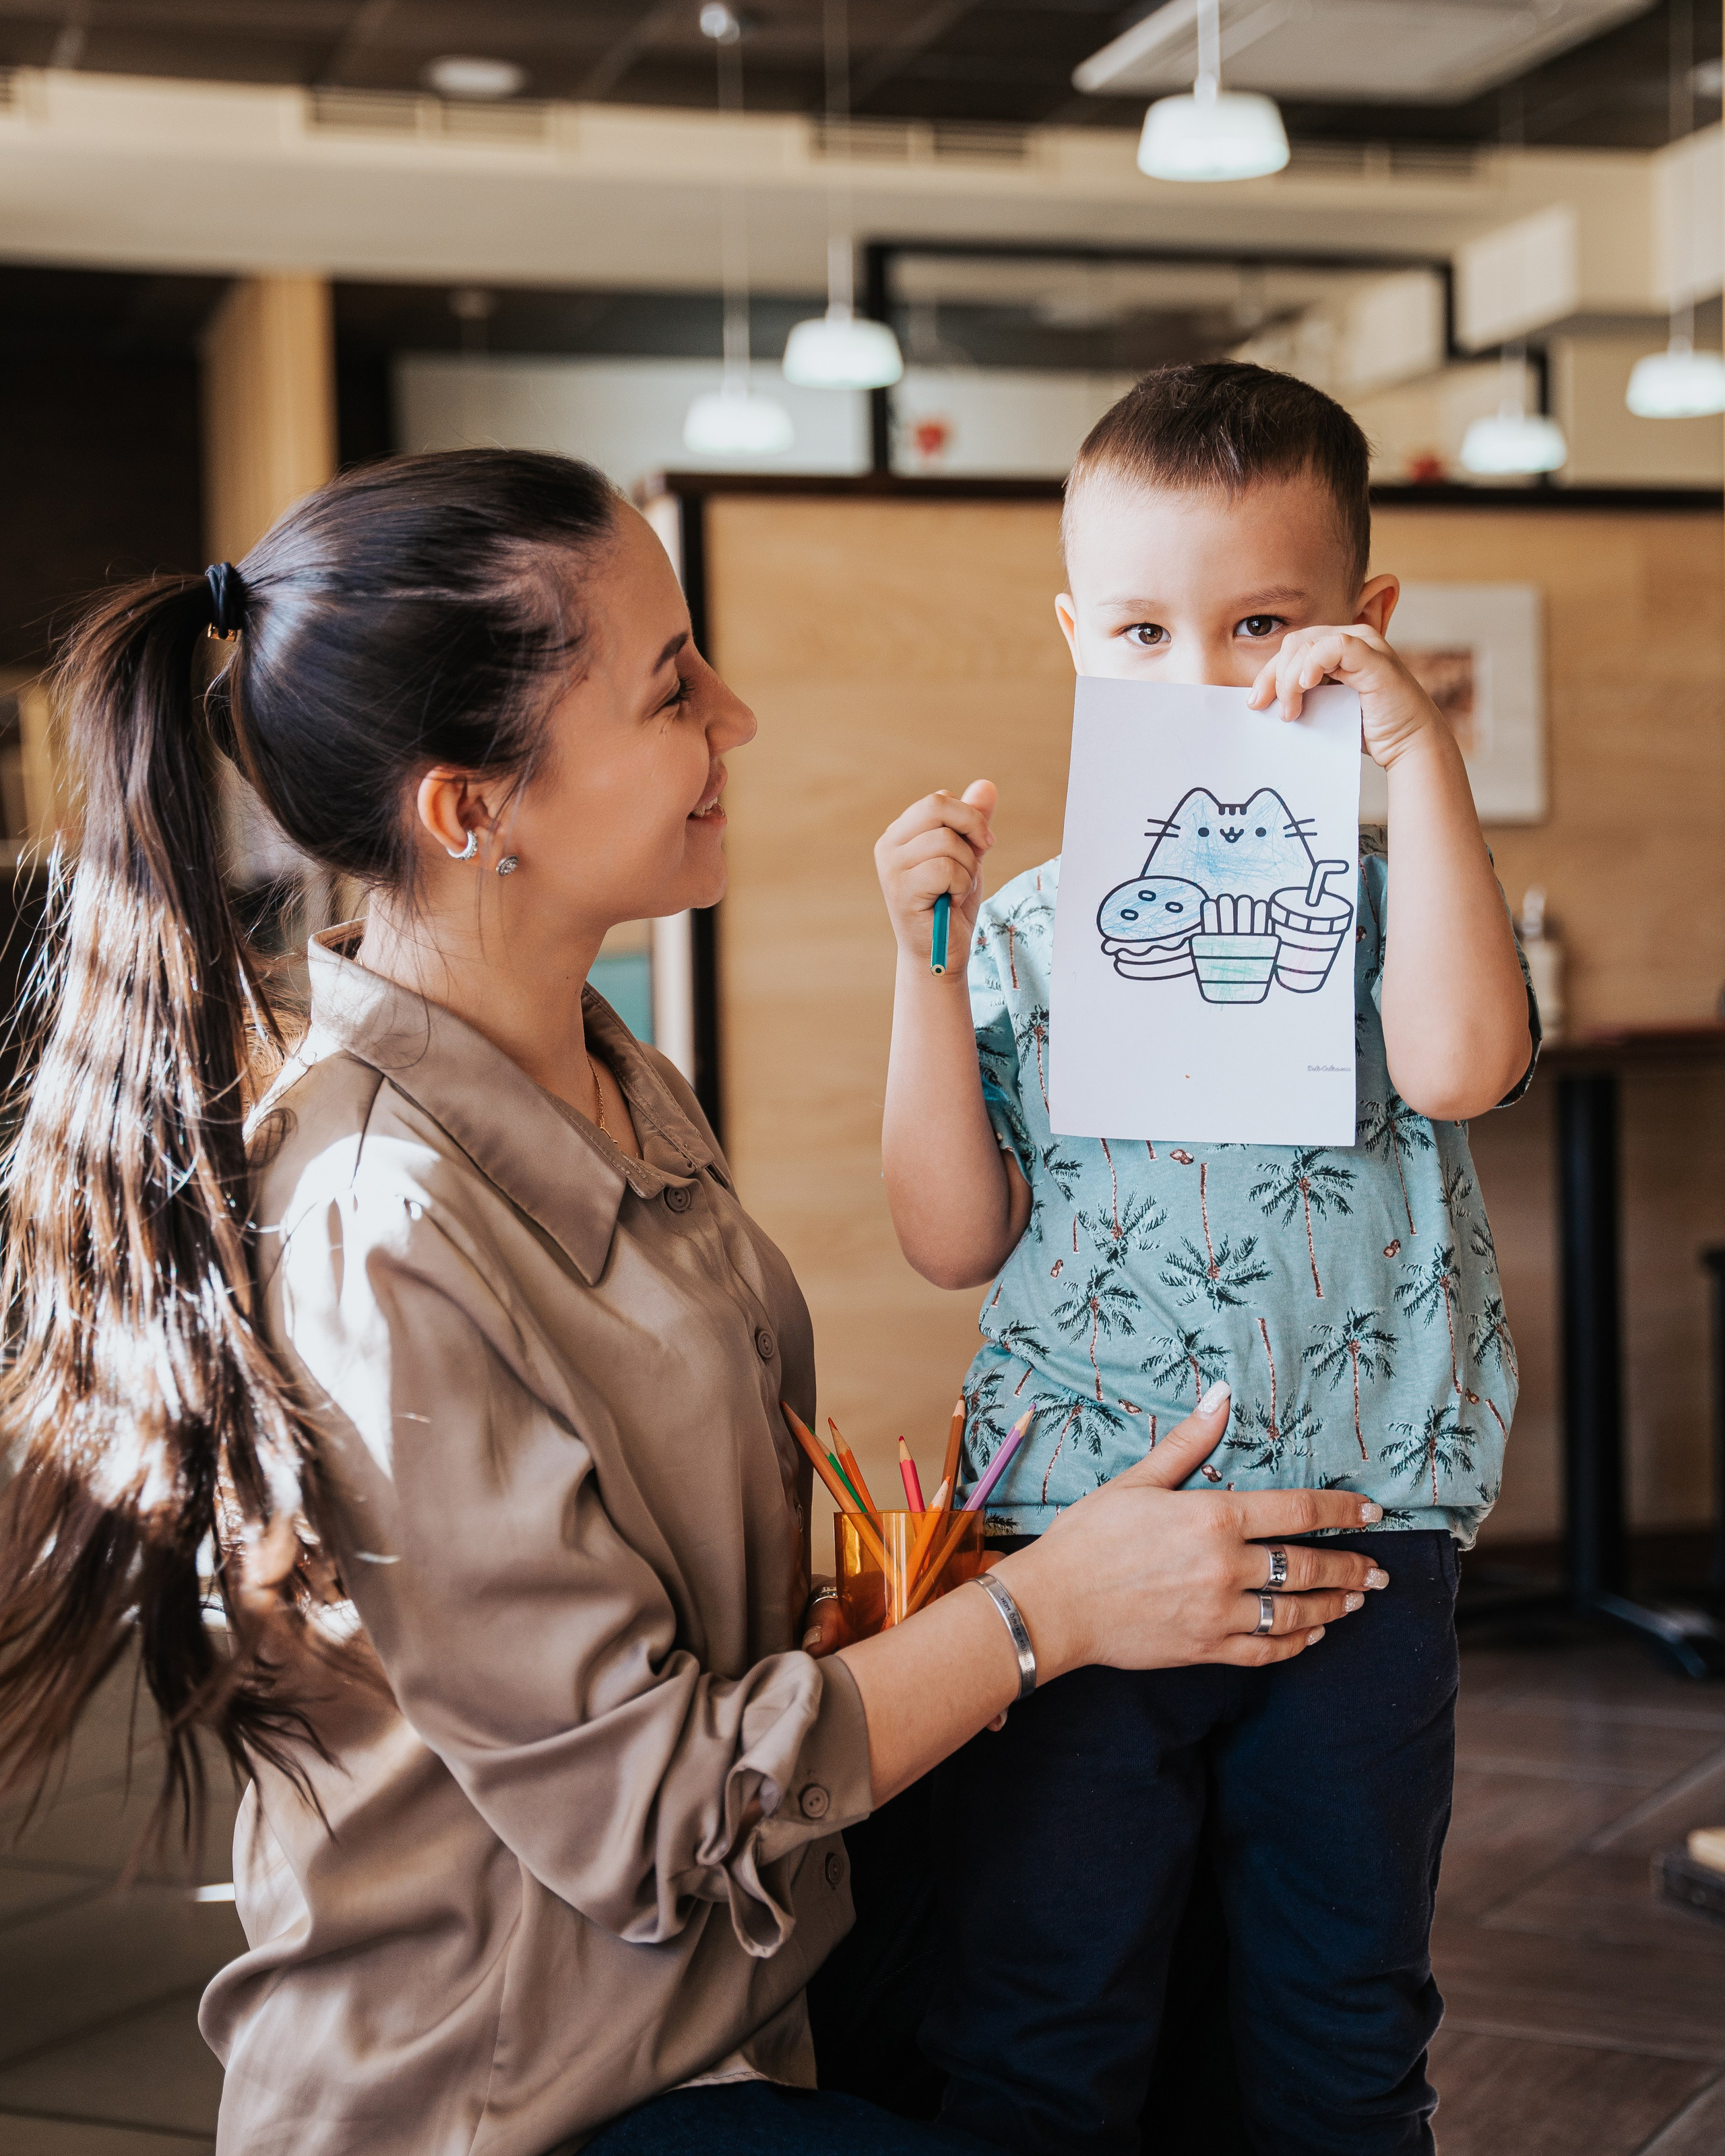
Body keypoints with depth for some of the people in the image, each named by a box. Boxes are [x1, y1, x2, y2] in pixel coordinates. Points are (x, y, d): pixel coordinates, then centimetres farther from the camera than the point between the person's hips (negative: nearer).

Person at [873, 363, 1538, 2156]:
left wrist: (1417, 745, -19)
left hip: (1358, 1543, 0)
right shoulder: (1024, 931, 3)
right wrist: (926, 963, -9)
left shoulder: (1383, 892, 1)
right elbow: (955, 1243, -1)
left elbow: (1455, 1062, -22)